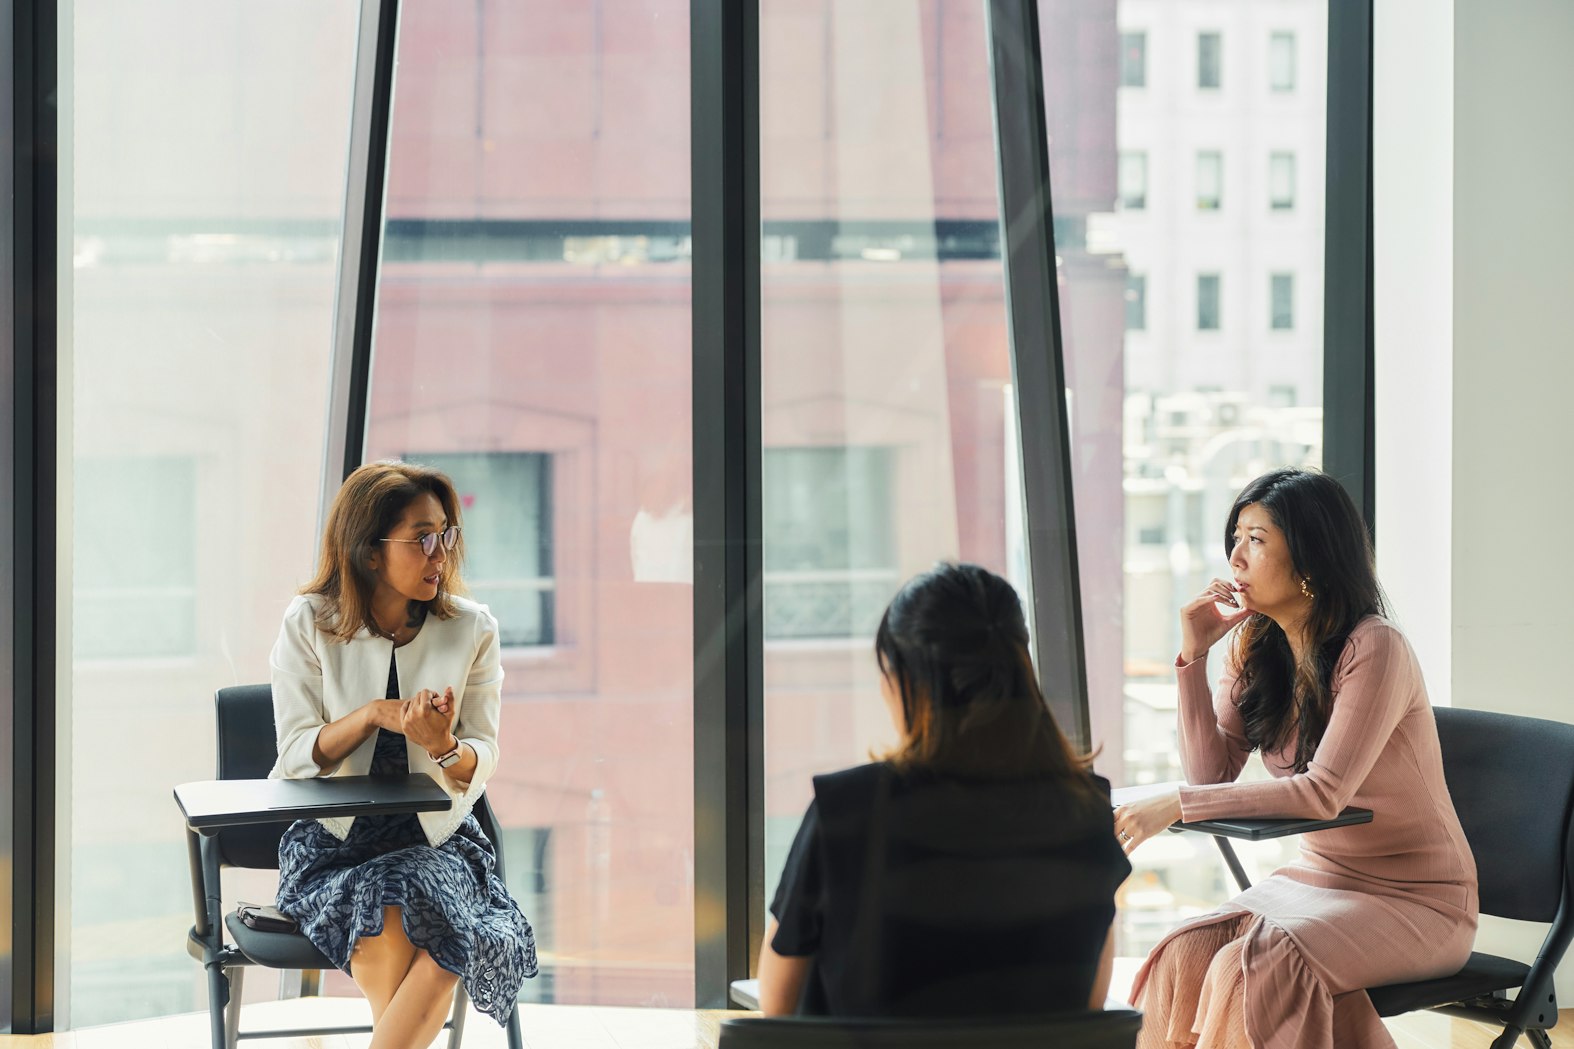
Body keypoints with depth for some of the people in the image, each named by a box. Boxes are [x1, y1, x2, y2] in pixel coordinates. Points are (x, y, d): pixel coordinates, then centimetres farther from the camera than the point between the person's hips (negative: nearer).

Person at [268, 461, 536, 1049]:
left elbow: (481, 765, 2)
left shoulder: (472, 630, 1)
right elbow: (296, 756, -3)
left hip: (436, 840, 1)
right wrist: (371, 715, -19)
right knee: (391, 930, -33)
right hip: (331, 840, -1)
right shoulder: (310, 624, -1)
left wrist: (444, 746, -21)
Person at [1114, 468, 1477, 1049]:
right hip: (1316, 878, 6)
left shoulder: (1374, 648, -18)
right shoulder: (1255, 648, 5)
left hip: (1417, 899, -6)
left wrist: (1177, 805, -29)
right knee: (1186, 956, -23)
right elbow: (1211, 773, -1)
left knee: (1259, 968, -32)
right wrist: (1194, 653, -9)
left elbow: (1325, 793, -26)